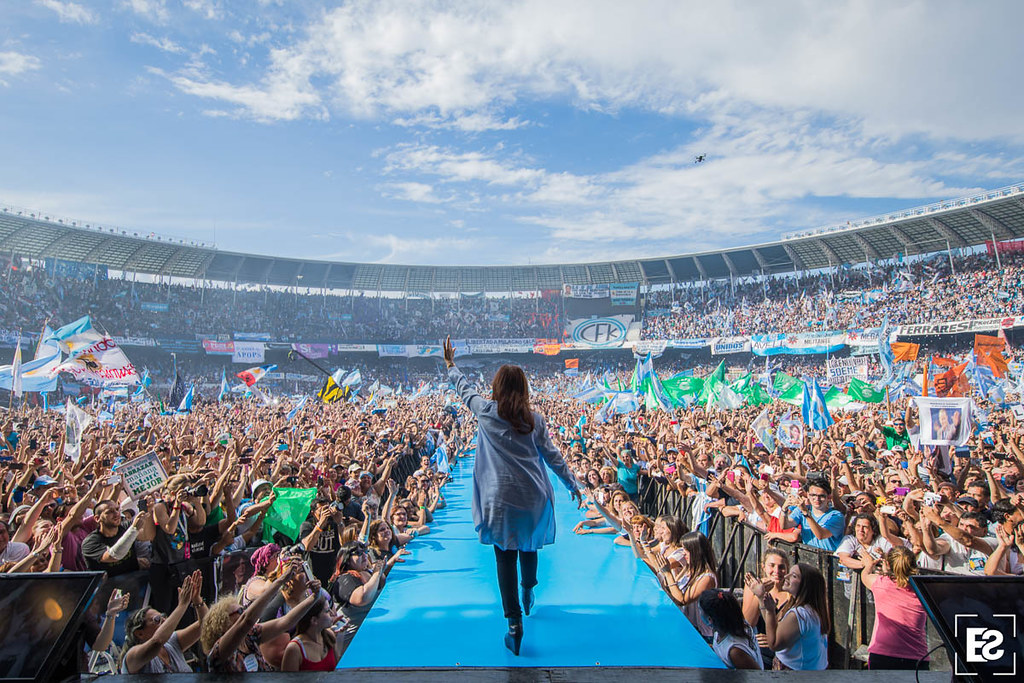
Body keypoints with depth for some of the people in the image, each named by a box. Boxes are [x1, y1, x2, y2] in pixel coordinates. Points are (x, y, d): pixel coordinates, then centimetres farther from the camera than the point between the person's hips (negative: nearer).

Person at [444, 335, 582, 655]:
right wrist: (573, 485, 14)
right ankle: (528, 594, 46)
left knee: (505, 557, 5)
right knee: (529, 546, 24)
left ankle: (515, 623, 4)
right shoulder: (534, 418, 1)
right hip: (532, 496, 3)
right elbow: (552, 455, 3)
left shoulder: (485, 412, -4)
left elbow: (465, 389, 13)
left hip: (500, 497, -2)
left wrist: (450, 364, 29)